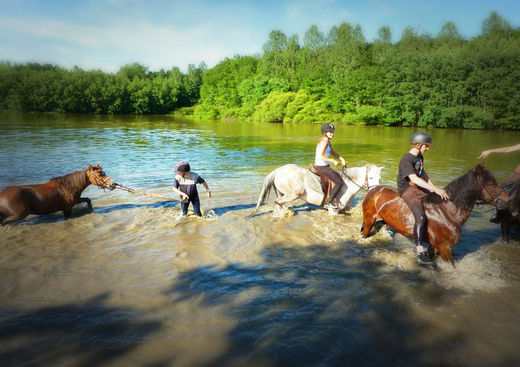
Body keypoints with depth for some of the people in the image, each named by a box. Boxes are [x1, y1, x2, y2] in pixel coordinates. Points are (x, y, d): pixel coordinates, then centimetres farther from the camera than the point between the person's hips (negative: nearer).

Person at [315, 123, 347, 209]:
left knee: (339, 177, 23)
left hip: (325, 166, 11)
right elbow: (320, 156, -26)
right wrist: (333, 161, -21)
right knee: (340, 182, -12)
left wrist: (341, 159, 11)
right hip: (321, 167, -11)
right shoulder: (324, 141, -18)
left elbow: (332, 152, 23)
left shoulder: (327, 141, 12)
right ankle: (329, 202, -8)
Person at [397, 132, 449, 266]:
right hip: (407, 190, -10)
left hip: (419, 188, 10)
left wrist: (433, 187, 13)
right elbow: (414, 179, -29)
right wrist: (435, 189, -30)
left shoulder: (420, 157, 13)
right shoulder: (406, 160, -18)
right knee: (421, 217, -28)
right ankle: (420, 253, -25)